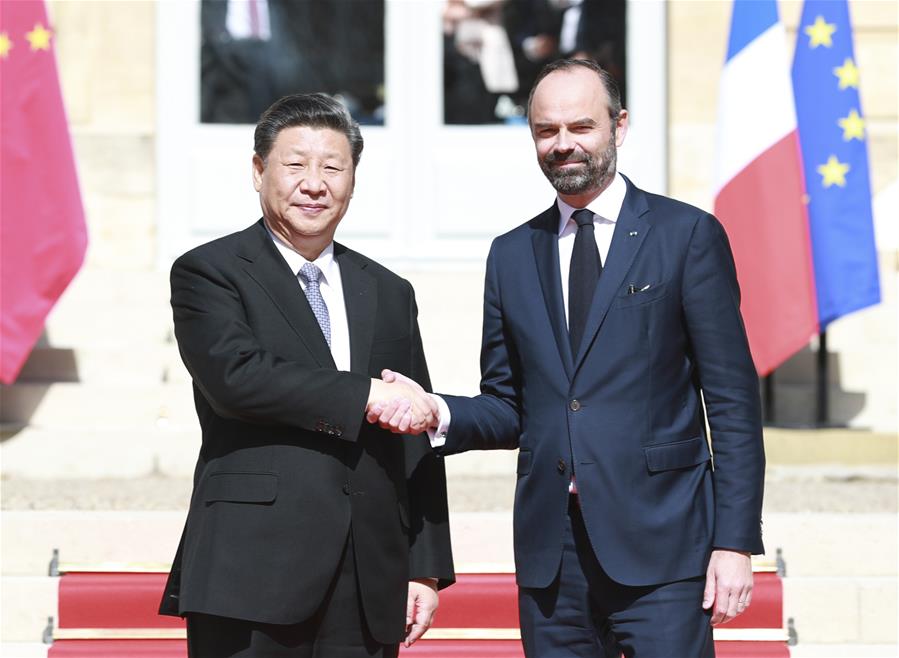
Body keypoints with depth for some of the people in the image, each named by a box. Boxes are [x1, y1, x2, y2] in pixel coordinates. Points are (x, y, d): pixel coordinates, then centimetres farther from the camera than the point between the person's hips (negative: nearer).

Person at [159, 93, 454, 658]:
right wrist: (365, 395, -13)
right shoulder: (208, 272, 3)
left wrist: (427, 568, 9)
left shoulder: (389, 294, 18)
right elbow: (235, 376, -16)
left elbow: (418, 445, 16)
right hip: (252, 575, -4)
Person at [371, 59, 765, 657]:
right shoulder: (512, 255, 14)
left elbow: (733, 402, -2)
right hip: (550, 550, 4)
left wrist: (736, 542, -9)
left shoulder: (688, 235, 1)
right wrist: (438, 414, -5)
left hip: (658, 541, -4)